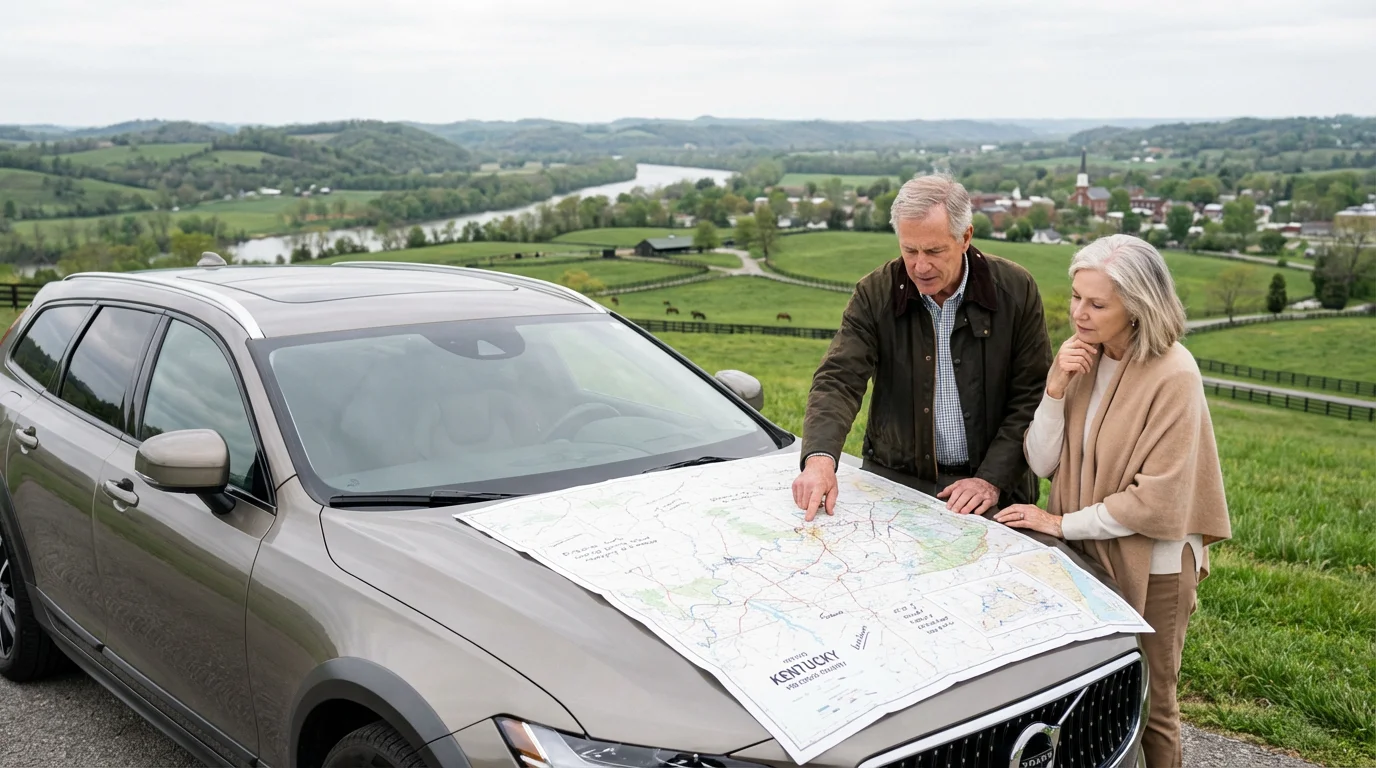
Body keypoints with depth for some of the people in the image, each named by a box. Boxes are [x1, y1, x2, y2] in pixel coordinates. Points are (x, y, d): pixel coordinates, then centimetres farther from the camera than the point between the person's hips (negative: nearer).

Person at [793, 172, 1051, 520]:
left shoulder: (1016, 289, -3)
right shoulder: (874, 293, -3)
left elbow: (1032, 397, -1)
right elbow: (838, 381, -11)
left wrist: (992, 480, -12)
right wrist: (819, 459, -29)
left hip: (994, 489, 0)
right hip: (895, 476, 1)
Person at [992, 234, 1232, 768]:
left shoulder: (1172, 376, -21)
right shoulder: (1081, 356, -2)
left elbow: (1157, 500, -22)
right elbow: (1043, 464, -3)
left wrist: (1062, 524, -16)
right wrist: (1055, 390, -17)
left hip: (1150, 568, -5)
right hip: (1088, 556, 5)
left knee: (1147, 709, 12)